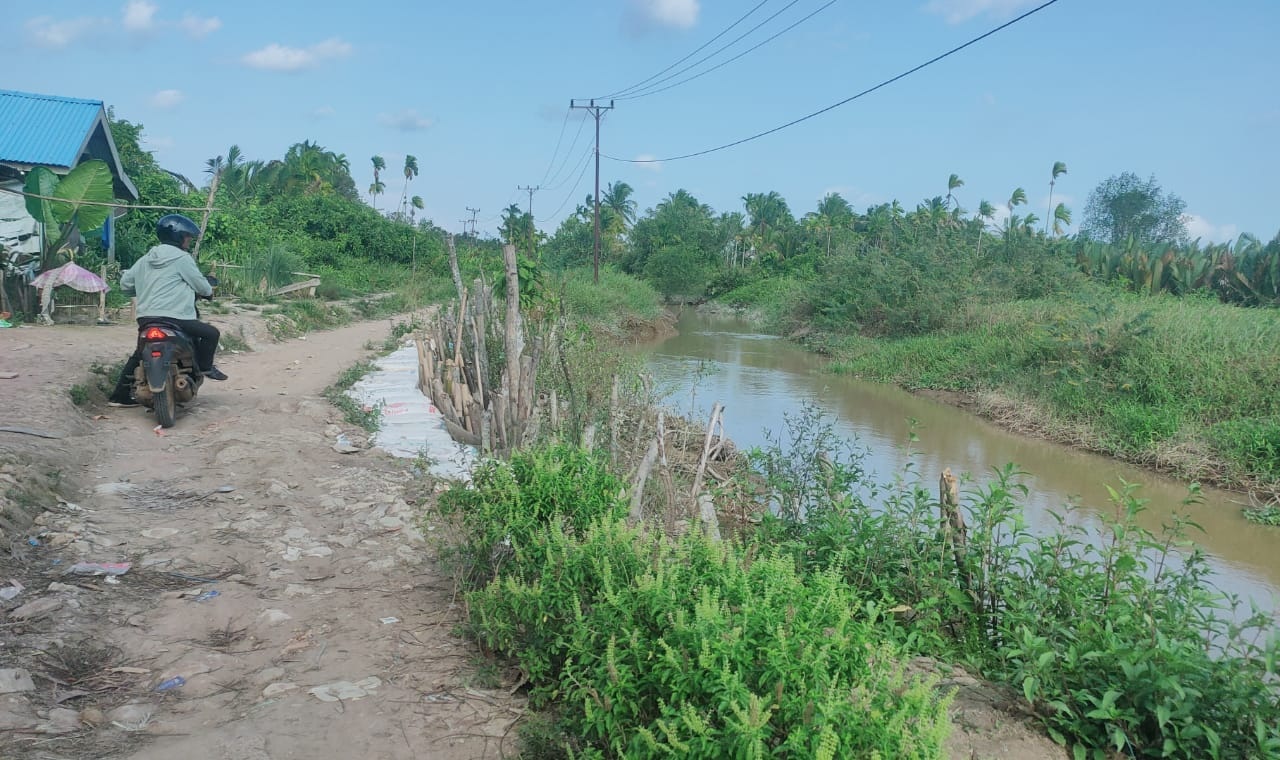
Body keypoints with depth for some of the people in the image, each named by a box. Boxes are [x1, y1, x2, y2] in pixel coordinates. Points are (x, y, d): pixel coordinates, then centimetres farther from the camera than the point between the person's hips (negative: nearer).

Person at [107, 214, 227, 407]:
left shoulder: (146, 259, 16)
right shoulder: (182, 258, -5)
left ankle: (119, 395, 23)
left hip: (145, 317, 8)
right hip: (173, 318, -8)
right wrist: (209, 291, 22)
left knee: (139, 354, 21)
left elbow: (125, 283, 18)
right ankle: (204, 367, 12)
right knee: (210, 333, 7)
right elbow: (201, 285, 0)